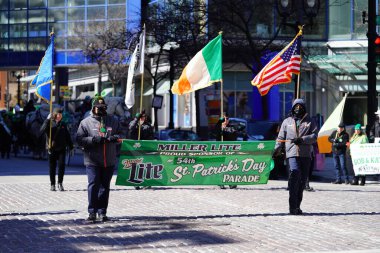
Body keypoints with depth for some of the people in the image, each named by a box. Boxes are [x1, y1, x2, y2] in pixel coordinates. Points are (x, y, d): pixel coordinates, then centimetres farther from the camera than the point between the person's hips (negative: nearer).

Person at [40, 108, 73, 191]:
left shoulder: (63, 124, 10)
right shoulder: (50, 123, -1)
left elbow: (67, 136, 15)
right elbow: (42, 130, -20)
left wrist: (70, 146, 11)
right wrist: (47, 120, -26)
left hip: (61, 149, 2)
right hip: (51, 149, -2)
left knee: (61, 165, -9)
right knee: (52, 167, 4)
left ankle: (60, 183, 2)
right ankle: (52, 184, 13)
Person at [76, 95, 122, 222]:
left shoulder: (113, 121, 11)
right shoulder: (86, 122, 3)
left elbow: (120, 135, 14)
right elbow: (79, 139, -3)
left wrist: (114, 138, -9)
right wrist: (94, 140, -18)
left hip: (109, 161, 3)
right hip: (92, 161, -3)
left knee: (105, 186, 9)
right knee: (93, 185, -10)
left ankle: (102, 211, 17)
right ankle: (92, 212, -5)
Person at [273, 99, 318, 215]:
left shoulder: (310, 122, 14)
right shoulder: (287, 121, 17)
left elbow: (314, 136, 1)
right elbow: (281, 138, 17)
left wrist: (302, 139, -14)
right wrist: (277, 149, 2)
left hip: (306, 154, 2)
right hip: (291, 154, -2)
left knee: (302, 181, 5)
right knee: (294, 173, -22)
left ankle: (297, 206, 16)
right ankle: (293, 206, -26)